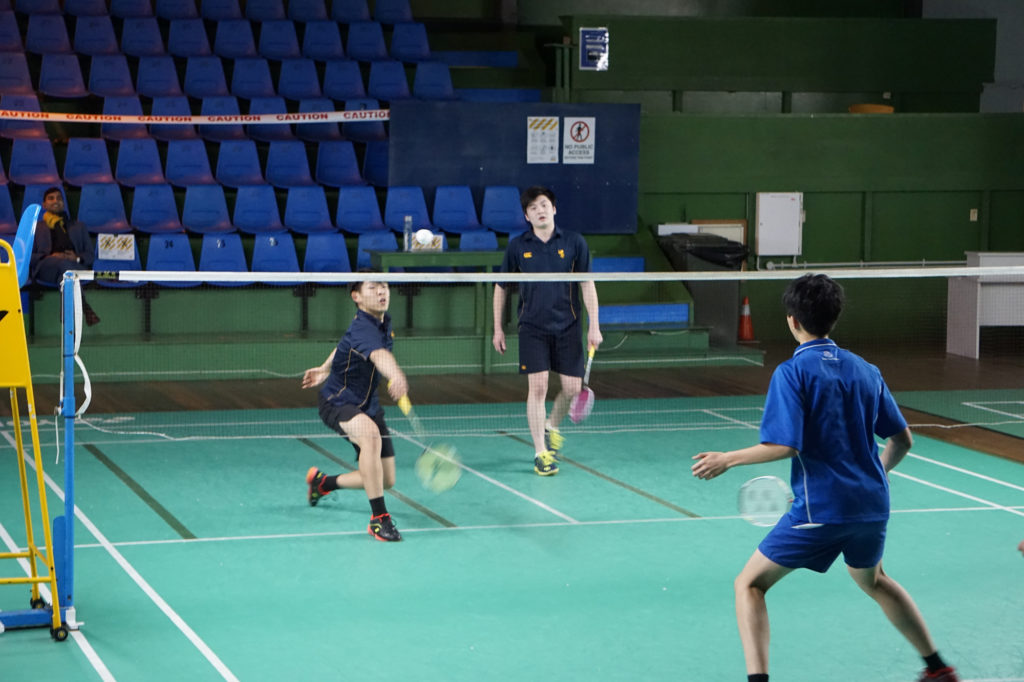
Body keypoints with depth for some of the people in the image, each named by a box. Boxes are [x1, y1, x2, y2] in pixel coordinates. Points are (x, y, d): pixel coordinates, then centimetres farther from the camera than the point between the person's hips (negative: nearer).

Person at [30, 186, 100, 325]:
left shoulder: (78, 226, 35)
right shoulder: (36, 227, 31)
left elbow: (90, 255, 22)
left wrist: (77, 258, -3)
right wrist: (48, 257, -6)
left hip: (76, 266, 1)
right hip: (46, 268, -1)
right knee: (64, 263, -39)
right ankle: (85, 308, -54)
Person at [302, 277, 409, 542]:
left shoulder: (383, 322, 1)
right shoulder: (362, 328, -29)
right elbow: (379, 354, -53)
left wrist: (326, 368, 26)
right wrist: (396, 376, -71)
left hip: (367, 405, 9)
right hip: (337, 401, -9)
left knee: (385, 480, 9)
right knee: (371, 435, -41)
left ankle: (322, 482, 37)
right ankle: (379, 517, -32)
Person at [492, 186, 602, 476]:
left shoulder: (574, 242, -1)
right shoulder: (517, 246, 0)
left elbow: (587, 285, 2)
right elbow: (501, 287, 10)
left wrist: (593, 326, -4)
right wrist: (498, 329, 9)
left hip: (567, 327, 1)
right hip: (533, 328, -1)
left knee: (572, 387, 2)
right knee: (538, 387, -9)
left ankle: (551, 426, 33)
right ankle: (540, 452, -1)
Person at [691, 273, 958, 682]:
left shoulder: (792, 372, -10)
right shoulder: (865, 370, 8)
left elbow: (784, 446, -19)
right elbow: (902, 440, 12)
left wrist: (727, 460, -8)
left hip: (819, 509, -7)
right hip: (872, 505, 7)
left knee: (749, 584, 5)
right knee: (873, 581, 33)